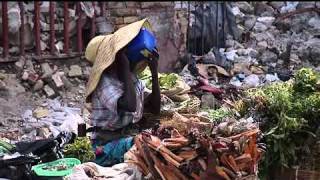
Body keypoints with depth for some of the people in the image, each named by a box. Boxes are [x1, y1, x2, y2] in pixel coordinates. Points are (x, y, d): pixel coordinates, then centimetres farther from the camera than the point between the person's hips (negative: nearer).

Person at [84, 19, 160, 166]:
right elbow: (129, 106, -36)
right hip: (108, 145, -8)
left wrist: (154, 72, -2)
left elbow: (155, 109, 3)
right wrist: (125, 69, -26)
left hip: (130, 137, 8)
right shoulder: (105, 82, -18)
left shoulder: (133, 79, 7)